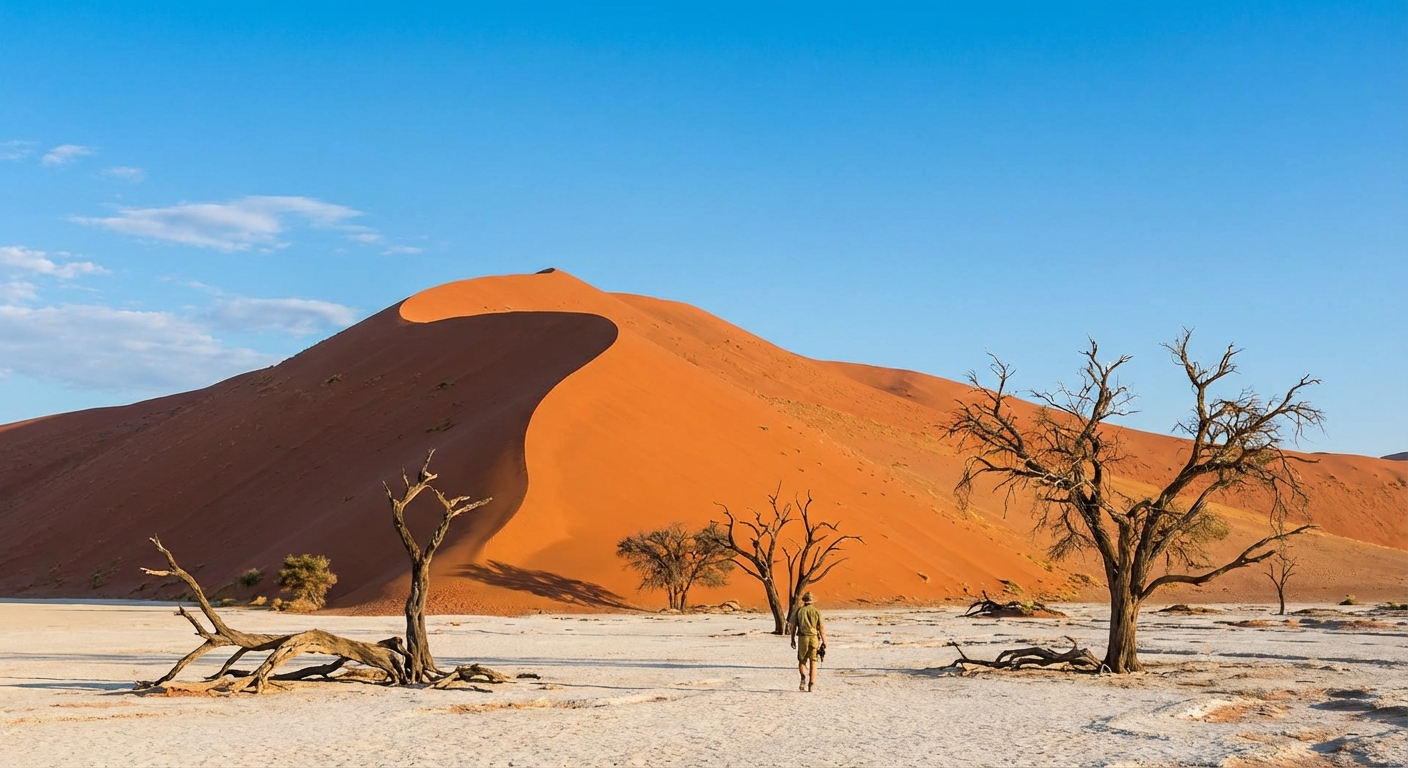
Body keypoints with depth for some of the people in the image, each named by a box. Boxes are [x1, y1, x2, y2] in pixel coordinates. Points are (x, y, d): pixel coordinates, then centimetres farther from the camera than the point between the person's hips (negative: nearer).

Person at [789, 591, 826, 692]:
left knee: (802, 662, 10)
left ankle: (804, 677, -18)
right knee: (813, 663, 8)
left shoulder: (799, 611, 3)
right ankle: (812, 685, 3)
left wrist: (793, 639, 12)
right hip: (814, 638, 0)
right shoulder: (817, 612, 2)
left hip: (802, 638, 0)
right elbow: (822, 628, -2)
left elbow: (793, 626, 3)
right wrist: (824, 643, 0)